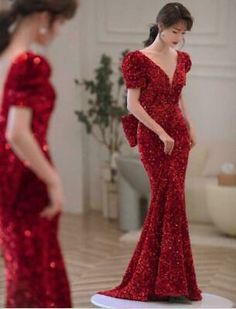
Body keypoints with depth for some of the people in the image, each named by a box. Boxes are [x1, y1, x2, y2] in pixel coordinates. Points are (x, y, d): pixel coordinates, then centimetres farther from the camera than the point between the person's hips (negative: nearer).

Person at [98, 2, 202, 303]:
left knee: (165, 200, 6)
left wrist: (190, 128, 5)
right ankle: (169, 280, -6)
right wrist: (161, 133, -16)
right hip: (152, 138, -6)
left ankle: (147, 276, 15)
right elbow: (133, 104, -11)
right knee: (171, 199, -11)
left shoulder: (181, 59, 11)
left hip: (178, 135, 6)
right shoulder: (138, 60, -9)